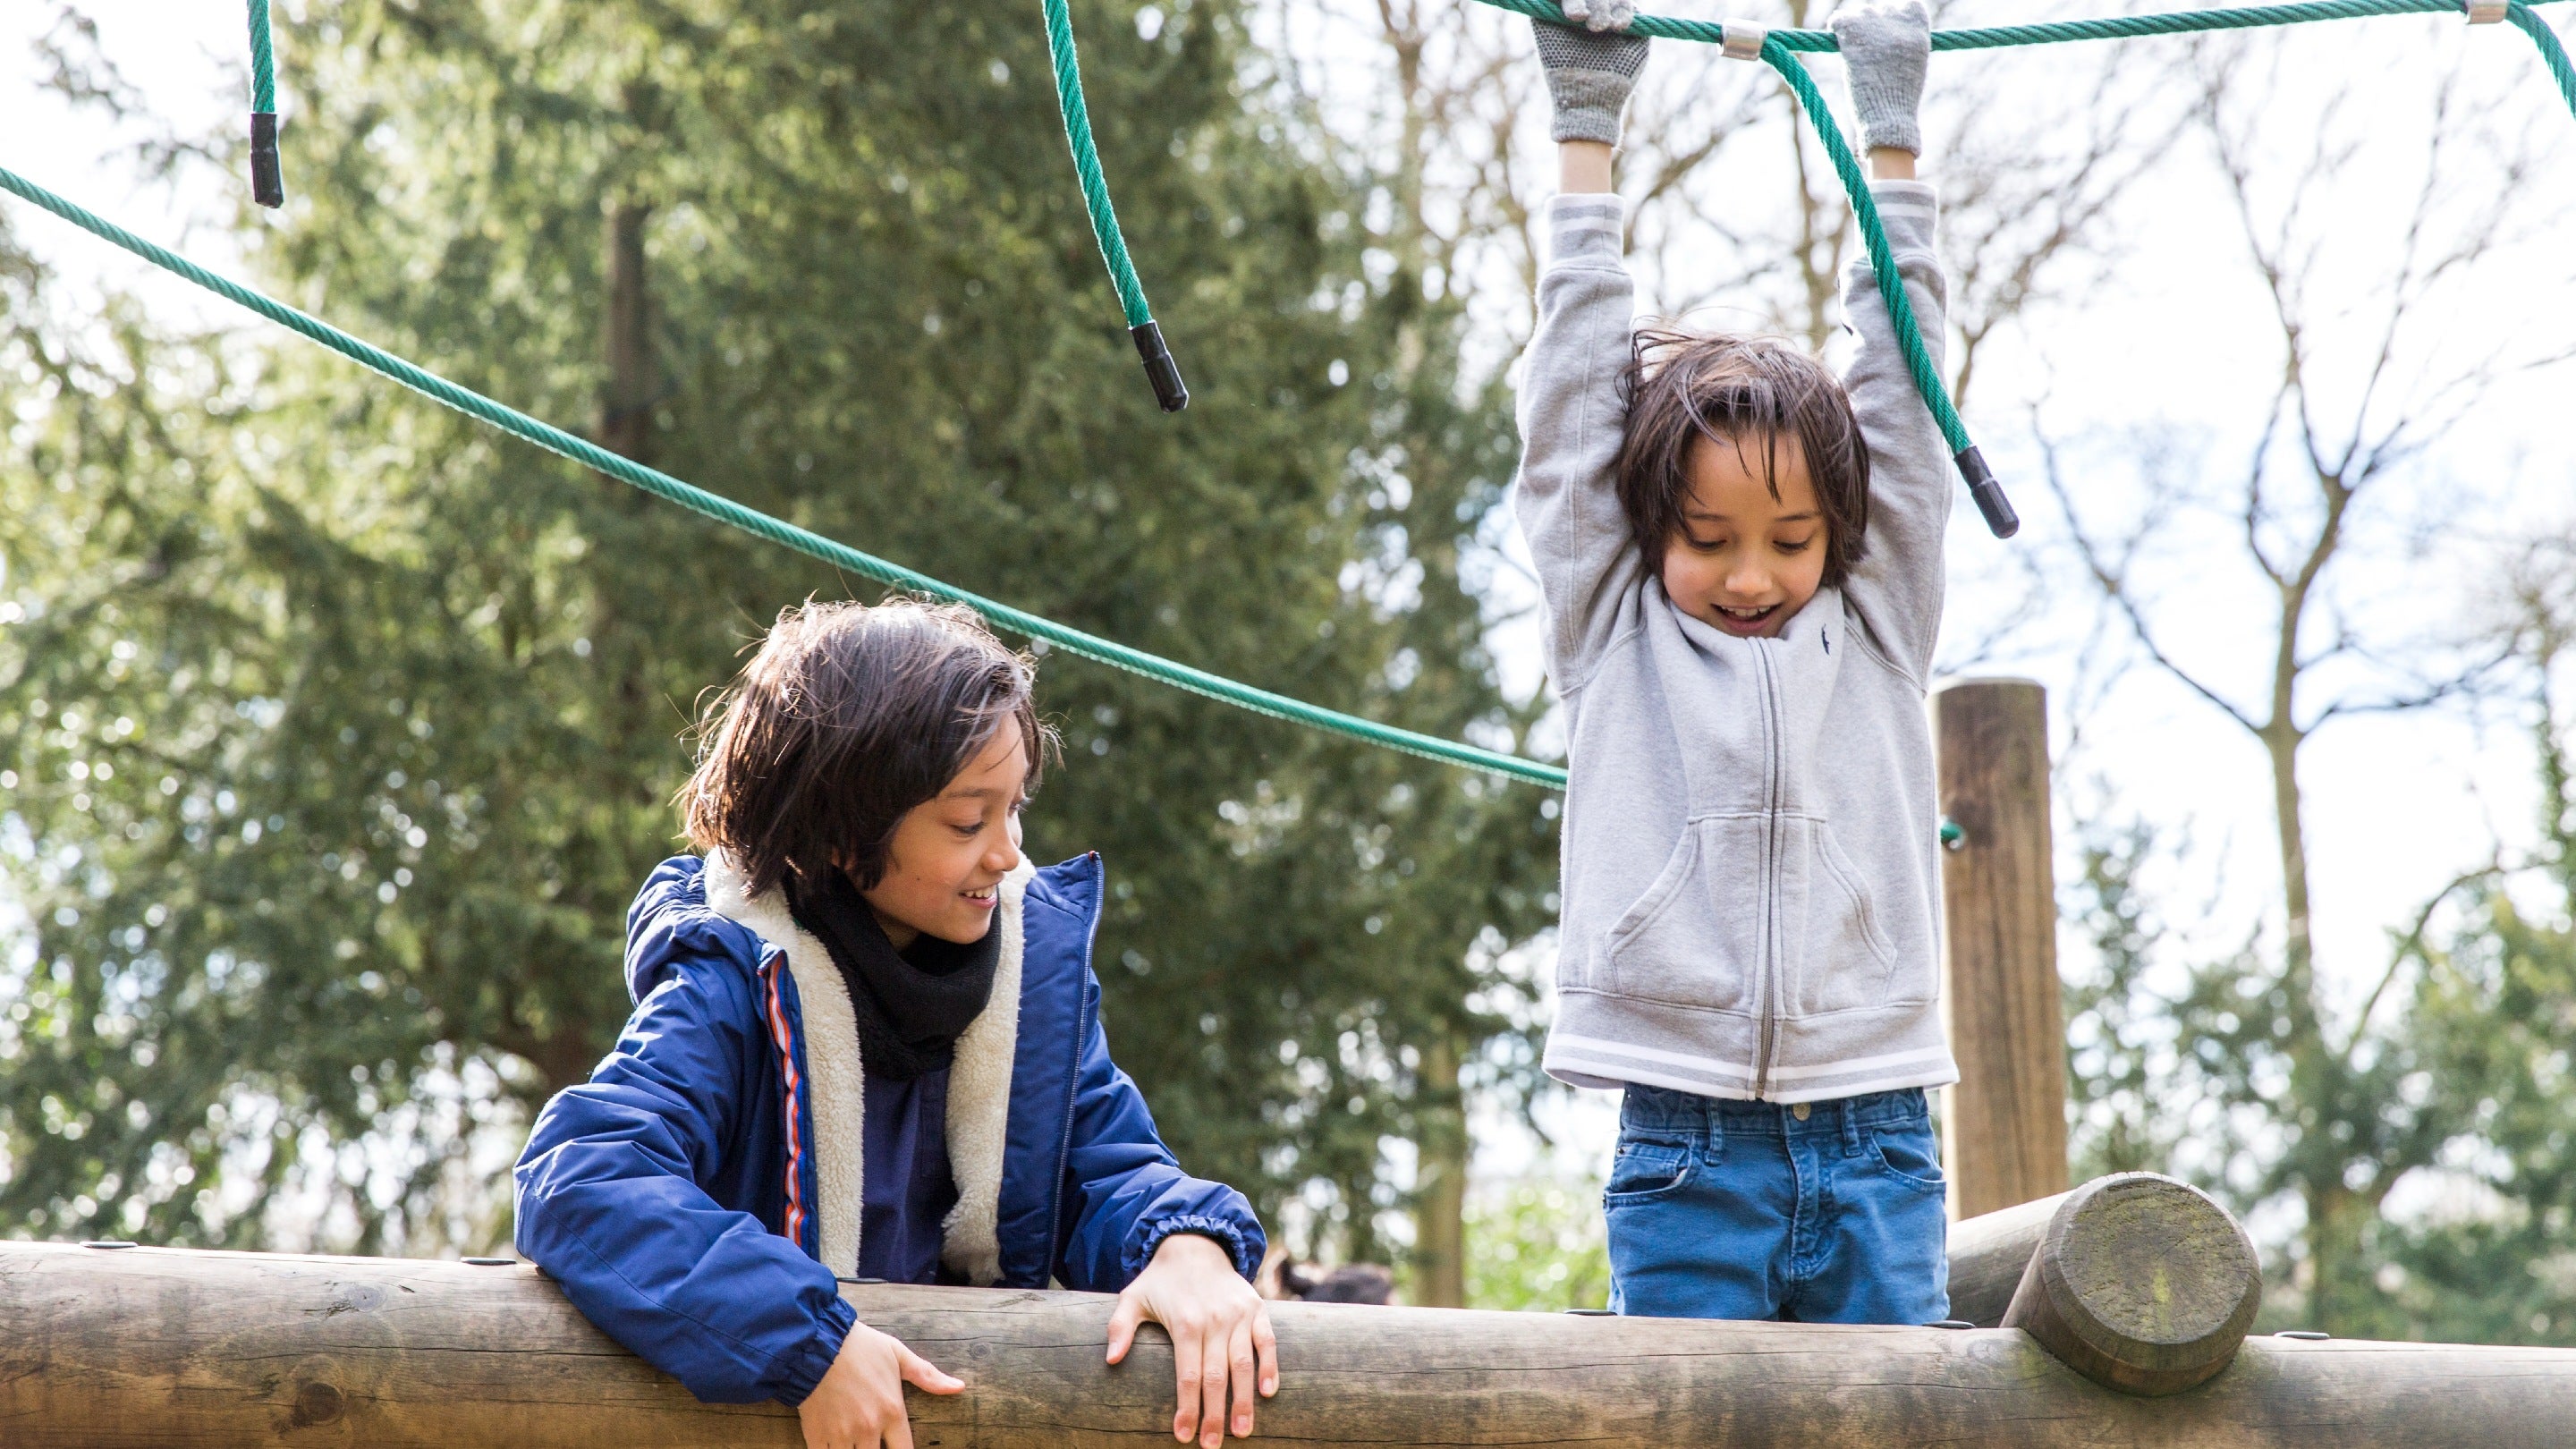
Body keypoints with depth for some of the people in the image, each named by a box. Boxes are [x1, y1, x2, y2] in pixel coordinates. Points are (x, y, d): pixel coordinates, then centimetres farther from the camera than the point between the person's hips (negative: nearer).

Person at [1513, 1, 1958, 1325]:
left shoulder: (1876, 630, 11)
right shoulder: (1614, 638, 8)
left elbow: (1902, 376, 13)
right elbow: (1576, 375, 8)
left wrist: (1892, 135, 14)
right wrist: (1586, 132, 10)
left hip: (1873, 1154, 2)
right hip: (1685, 1152, -1)